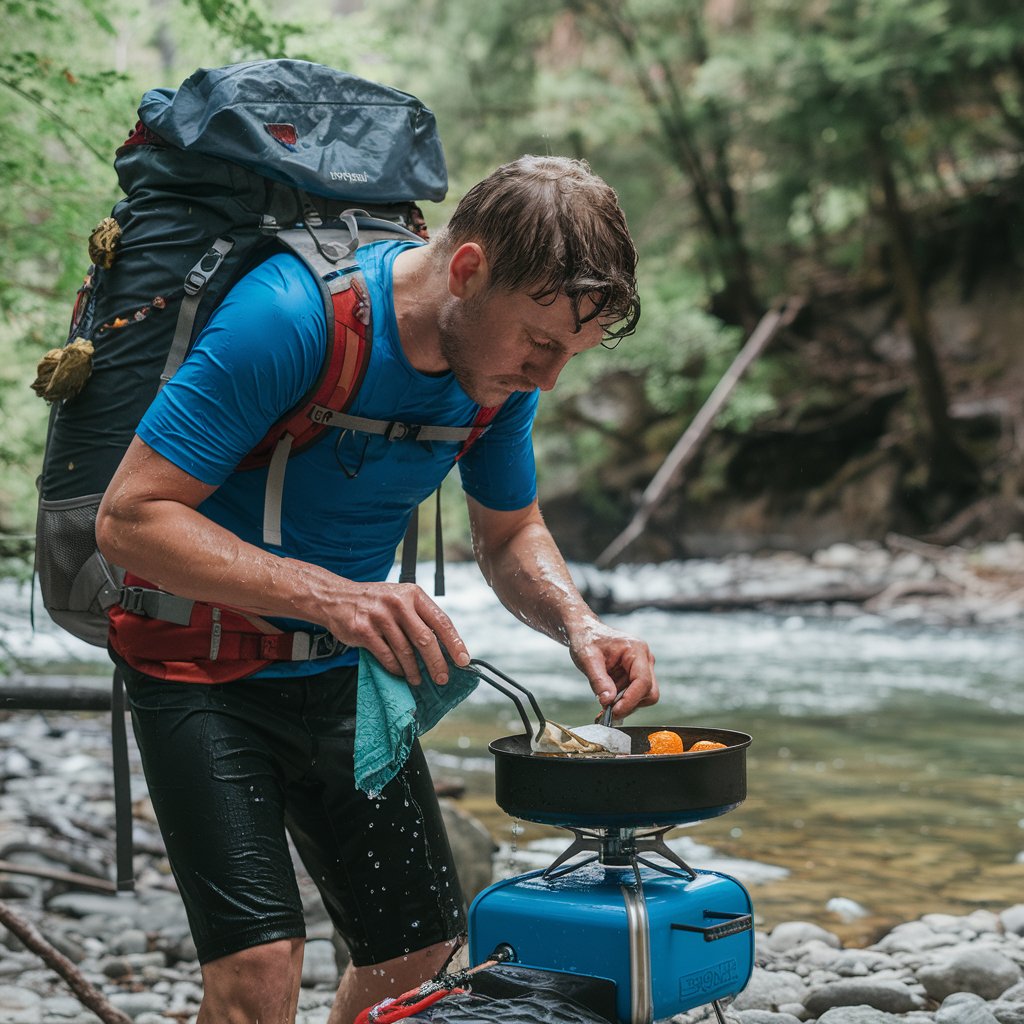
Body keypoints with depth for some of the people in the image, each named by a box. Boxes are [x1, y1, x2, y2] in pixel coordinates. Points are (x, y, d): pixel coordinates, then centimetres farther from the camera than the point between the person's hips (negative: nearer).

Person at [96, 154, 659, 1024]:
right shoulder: (289, 315, -29)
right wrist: (329, 596, -39)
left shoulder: (505, 362, -8)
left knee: (421, 949, 9)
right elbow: (130, 518, -28)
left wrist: (579, 626, -14)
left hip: (345, 673, 6)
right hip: (203, 665, -6)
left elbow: (511, 536, 8)